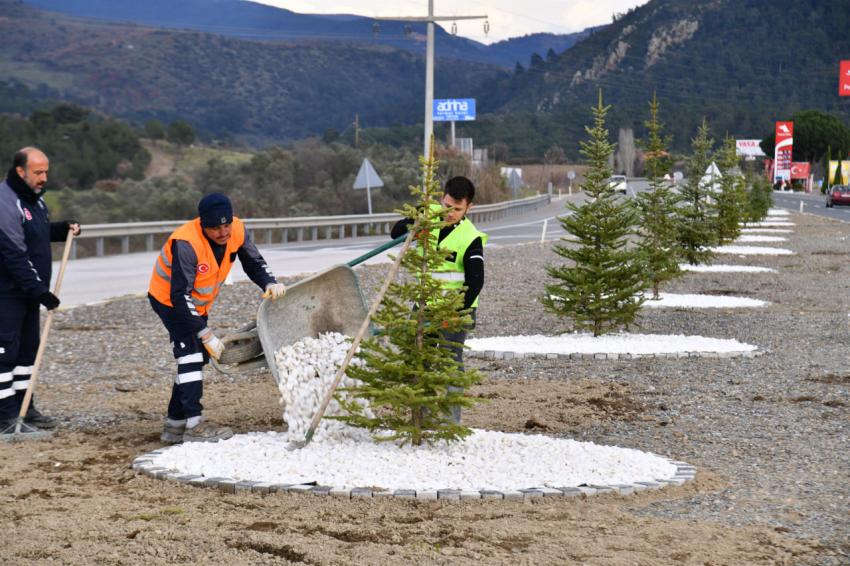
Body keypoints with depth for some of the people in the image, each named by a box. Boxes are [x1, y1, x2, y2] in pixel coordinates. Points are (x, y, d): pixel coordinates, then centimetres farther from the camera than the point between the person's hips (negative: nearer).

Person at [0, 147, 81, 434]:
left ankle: (24, 408, 23)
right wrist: (39, 290, -23)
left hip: (30, 291, 10)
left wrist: (63, 228, 10)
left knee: (28, 348, 14)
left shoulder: (34, 198, 12)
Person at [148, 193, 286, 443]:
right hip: (169, 300, -8)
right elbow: (180, 296, -34)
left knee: (197, 358, 10)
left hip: (198, 304, 8)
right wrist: (206, 335, -34)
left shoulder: (237, 231, -18)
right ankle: (194, 425, -18)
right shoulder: (186, 244, -36)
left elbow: (254, 263, -3)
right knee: (191, 355, -19)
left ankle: (174, 424, 19)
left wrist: (269, 283, -25)